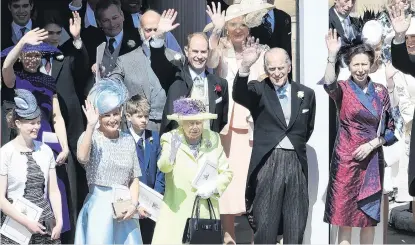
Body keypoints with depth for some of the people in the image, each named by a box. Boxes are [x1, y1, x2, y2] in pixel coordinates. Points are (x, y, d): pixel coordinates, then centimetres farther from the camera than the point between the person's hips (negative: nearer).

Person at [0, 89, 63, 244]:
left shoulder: (45, 150, 2)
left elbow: (53, 190, 6)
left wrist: (59, 221, -2)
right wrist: (26, 222, -13)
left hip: (46, 223, 3)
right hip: (17, 225, -3)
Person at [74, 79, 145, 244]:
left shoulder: (128, 140, 8)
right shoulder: (90, 136, -4)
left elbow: (134, 178, 9)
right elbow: (82, 157, -27)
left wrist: (134, 204, -5)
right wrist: (91, 125, -30)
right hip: (99, 206, -4)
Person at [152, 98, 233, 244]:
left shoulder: (213, 139, 5)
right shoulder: (171, 139, -4)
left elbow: (226, 173, 9)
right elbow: (163, 167, -21)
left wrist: (214, 187, -10)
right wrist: (172, 150, -41)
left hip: (207, 212, 3)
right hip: (178, 212, -3)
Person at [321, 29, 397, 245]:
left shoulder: (380, 91, 5)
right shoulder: (342, 89, -3)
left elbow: (390, 129, 7)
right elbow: (329, 84, -28)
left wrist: (372, 144, -9)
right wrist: (332, 55, -40)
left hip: (373, 161, 3)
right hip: (346, 160, -2)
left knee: (370, 215, 9)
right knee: (344, 212, 2)